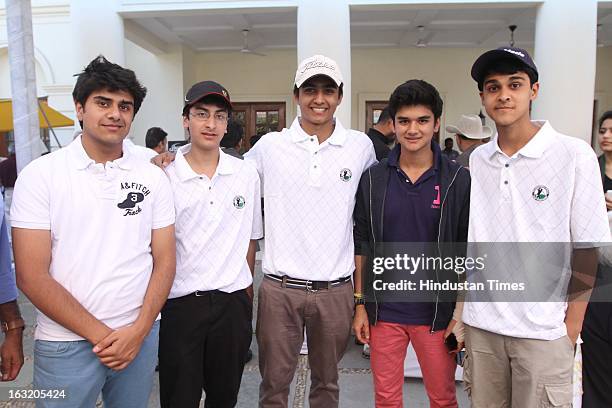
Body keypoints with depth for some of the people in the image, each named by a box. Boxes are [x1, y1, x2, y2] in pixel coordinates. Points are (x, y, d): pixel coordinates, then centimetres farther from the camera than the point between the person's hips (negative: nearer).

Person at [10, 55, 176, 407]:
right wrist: (100, 335, -12)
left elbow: (164, 260, 2)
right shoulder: (40, 176, -6)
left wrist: (138, 331, -10)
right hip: (66, 343, -2)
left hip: (140, 335, 3)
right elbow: (32, 276, -9)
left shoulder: (153, 177, 1)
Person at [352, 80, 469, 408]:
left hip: (437, 313, -1)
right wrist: (360, 305, 2)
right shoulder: (373, 179, -1)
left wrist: (463, 314, -5)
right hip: (384, 311, 1)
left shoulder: (458, 180, -5)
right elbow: (362, 245, 3)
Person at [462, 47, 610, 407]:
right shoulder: (477, 161, 3)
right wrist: (462, 315, 6)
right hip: (481, 326, 3)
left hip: (543, 332, -3)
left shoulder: (574, 155, -7)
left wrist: (570, 330, -5)